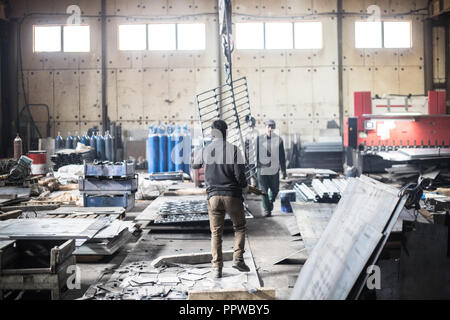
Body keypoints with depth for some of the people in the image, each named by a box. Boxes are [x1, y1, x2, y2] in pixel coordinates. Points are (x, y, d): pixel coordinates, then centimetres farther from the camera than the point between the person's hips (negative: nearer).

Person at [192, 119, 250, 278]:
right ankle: (238, 258, 3)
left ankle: (217, 267, 5)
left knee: (216, 233, 9)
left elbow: (195, 165, 22)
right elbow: (239, 174, -10)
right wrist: (244, 186, 10)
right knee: (239, 227, 16)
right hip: (232, 195, -2)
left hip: (213, 196, 2)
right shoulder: (234, 149, -6)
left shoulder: (204, 151, 2)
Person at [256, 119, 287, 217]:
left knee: (275, 190, 9)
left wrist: (283, 170, 5)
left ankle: (270, 203, 36)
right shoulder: (259, 139, 1)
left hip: (274, 169, 1)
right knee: (264, 191, -1)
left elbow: (282, 156, 6)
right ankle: (266, 210, 9)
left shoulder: (278, 139, 3)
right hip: (262, 169, -1)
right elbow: (255, 154, 4)